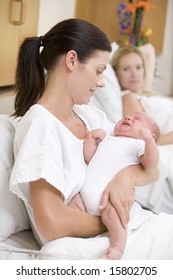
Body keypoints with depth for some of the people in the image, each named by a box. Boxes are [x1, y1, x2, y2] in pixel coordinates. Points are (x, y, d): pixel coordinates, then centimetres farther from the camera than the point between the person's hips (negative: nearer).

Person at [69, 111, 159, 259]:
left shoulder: (139, 144, 14)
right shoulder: (106, 138, 32)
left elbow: (151, 163, -6)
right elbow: (88, 158, 22)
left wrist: (149, 141, -19)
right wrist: (91, 137, 13)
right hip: (86, 188, 6)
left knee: (111, 215, -30)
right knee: (74, 203, -18)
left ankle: (118, 247, -26)